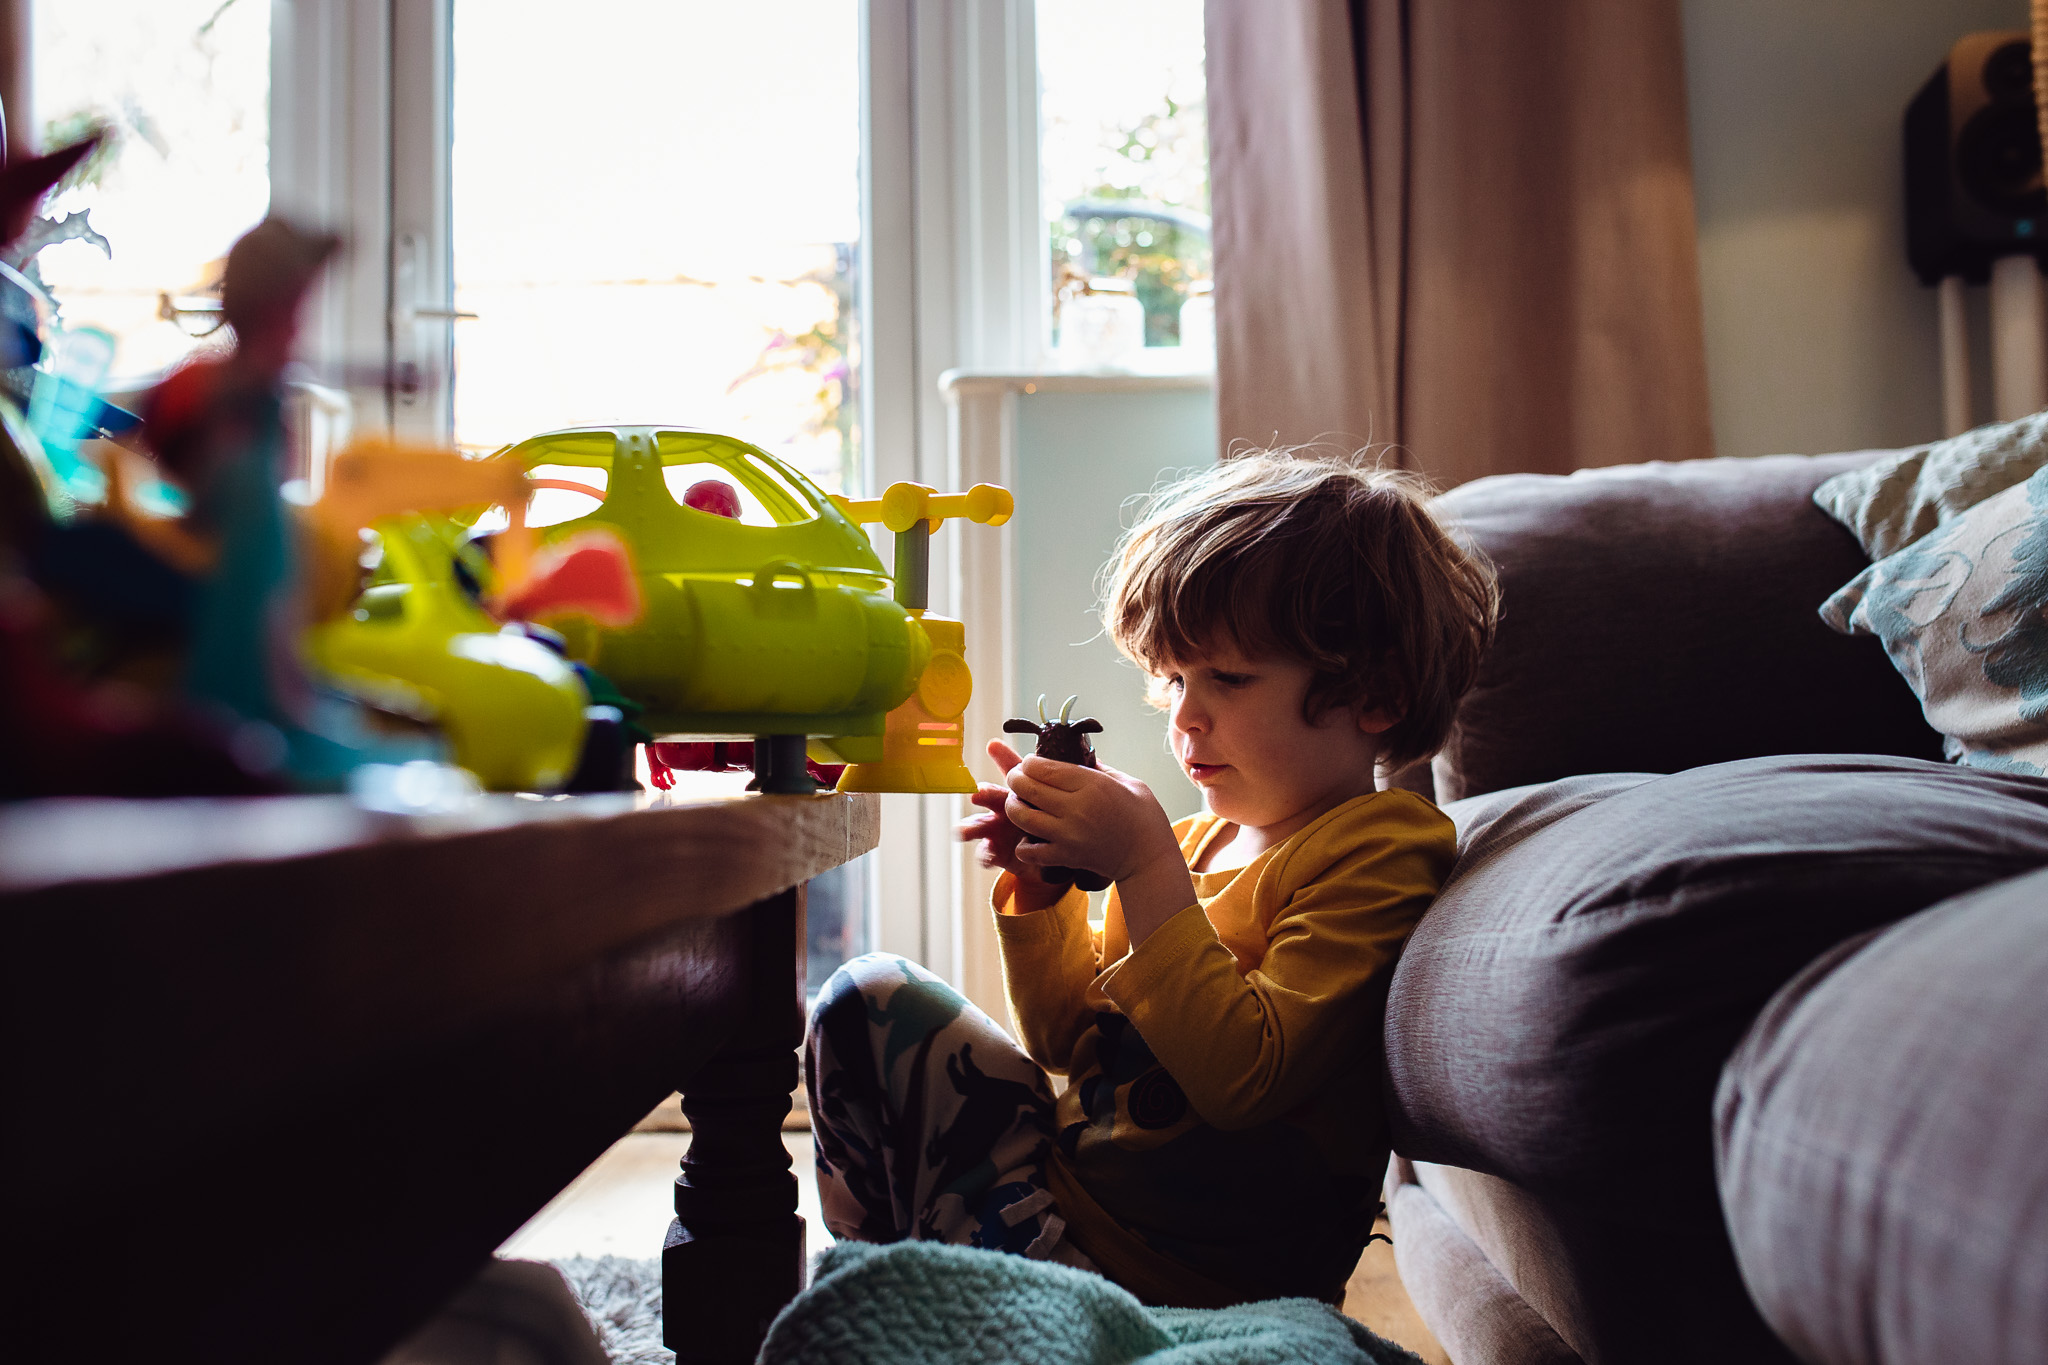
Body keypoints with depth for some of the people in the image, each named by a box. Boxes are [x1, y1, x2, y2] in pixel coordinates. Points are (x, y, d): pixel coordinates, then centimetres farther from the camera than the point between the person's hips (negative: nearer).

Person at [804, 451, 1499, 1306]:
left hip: (1176, 1284, -8)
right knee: (870, 998, 8)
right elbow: (1069, 1041, 12)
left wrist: (1144, 867, -28)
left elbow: (1244, 1076, -29)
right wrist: (1039, 885, -4)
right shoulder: (1201, 835, 7)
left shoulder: (1380, 854, -17)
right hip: (1073, 1174, 8)